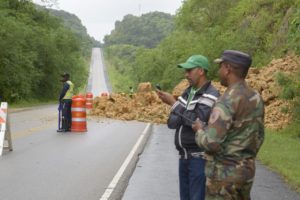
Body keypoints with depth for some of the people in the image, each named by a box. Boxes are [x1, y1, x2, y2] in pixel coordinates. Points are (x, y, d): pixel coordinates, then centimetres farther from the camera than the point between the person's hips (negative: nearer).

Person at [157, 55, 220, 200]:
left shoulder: (211, 96, -12)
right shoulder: (188, 92, 11)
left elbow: (197, 121, -23)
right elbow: (172, 122, 9)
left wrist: (173, 103, -17)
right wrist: (185, 118, -13)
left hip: (199, 158, -7)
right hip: (184, 156, 7)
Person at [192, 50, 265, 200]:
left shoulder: (227, 101, -21)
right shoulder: (256, 98, 5)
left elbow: (211, 142, -25)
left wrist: (199, 130, -6)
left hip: (224, 173, -8)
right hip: (247, 170, 8)